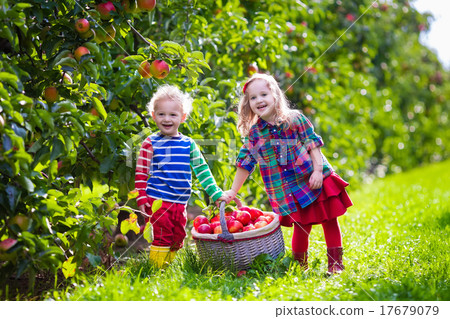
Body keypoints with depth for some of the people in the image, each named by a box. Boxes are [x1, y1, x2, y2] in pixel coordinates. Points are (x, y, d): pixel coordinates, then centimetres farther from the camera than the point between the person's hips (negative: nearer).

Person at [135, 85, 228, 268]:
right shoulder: (150, 144, -2)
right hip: (157, 201, -5)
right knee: (162, 237, -9)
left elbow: (202, 170, 11)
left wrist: (216, 194, 5)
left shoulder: (188, 144, 8)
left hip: (179, 203, 5)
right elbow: (141, 174, -1)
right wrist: (141, 200, -8)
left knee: (178, 238, 11)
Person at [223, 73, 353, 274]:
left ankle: (335, 263, 15)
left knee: (329, 220, 4)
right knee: (301, 227, 0)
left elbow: (313, 144, -4)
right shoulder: (254, 133, -2)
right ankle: (300, 265, 18)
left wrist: (318, 170, -14)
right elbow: (245, 163, 4)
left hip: (316, 180, -1)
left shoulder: (295, 119, -7)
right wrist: (233, 191, 5)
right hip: (291, 191, 1)